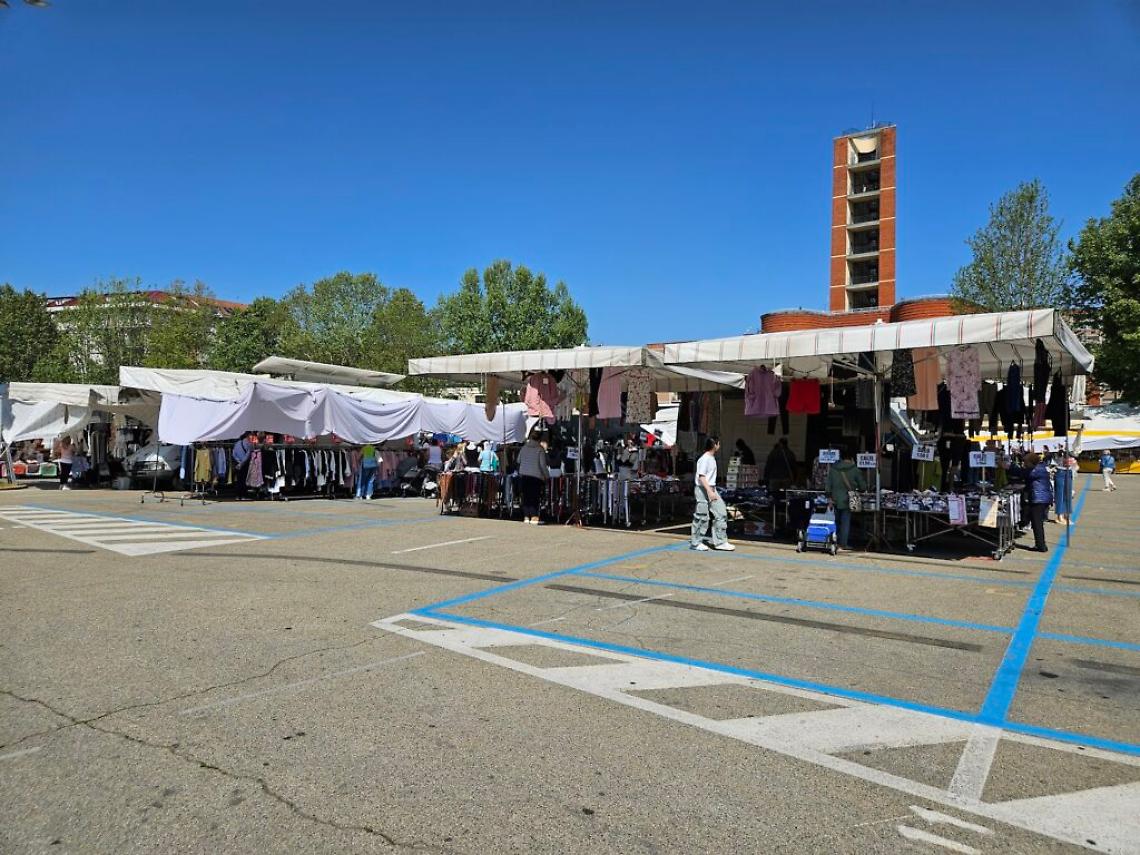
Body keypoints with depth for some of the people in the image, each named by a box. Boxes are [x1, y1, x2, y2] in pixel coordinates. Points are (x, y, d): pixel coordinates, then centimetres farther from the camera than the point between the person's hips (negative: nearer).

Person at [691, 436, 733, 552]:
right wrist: (709, 492, -26)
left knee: (721, 513, 4)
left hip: (712, 489, 9)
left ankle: (720, 542, 9)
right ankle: (696, 543, 10)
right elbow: (701, 477, -21)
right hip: (703, 490, -9)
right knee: (702, 517, -2)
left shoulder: (712, 458, 14)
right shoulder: (704, 459, -15)